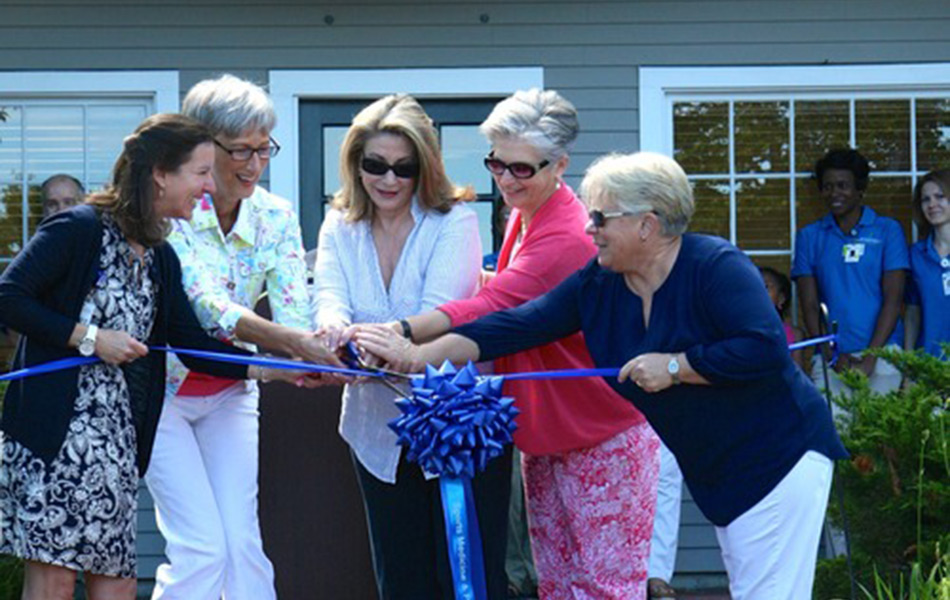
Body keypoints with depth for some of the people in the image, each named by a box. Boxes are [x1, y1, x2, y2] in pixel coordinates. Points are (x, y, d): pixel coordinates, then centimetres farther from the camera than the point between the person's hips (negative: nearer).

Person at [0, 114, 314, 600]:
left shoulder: (160, 259, 15)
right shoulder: (79, 229, -8)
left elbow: (192, 344, 15)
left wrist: (272, 370, 7)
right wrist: (90, 337, -14)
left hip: (119, 440, 8)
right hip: (55, 431, -8)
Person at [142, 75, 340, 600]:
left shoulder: (276, 217, -5)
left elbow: (295, 314, -14)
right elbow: (206, 306, -33)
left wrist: (327, 350, -37)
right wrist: (291, 342, -45)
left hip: (229, 393, 5)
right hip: (160, 388, -4)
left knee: (243, 543, -2)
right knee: (200, 547, -11)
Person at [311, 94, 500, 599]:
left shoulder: (454, 223, -7)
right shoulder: (340, 228, 7)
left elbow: (441, 313, -21)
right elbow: (328, 293, -11)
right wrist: (333, 324, -37)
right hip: (379, 430, 4)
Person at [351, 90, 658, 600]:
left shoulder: (565, 239, -24)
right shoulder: (523, 216, 7)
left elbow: (490, 309, -35)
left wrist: (403, 333, -46)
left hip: (602, 437, -10)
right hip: (543, 432, 10)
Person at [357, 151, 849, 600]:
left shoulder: (716, 266, -18)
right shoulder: (597, 284, 1)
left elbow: (765, 350, -27)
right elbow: (516, 327, -3)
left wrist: (674, 366, -23)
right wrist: (416, 355, -10)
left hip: (780, 459, -7)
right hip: (718, 473, 7)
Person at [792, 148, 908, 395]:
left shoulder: (888, 230, 7)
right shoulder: (809, 236, 12)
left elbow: (893, 300, 1)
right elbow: (809, 305, 7)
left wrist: (870, 358, -10)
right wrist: (833, 356, -7)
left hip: (881, 356, -1)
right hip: (830, 360, 1)